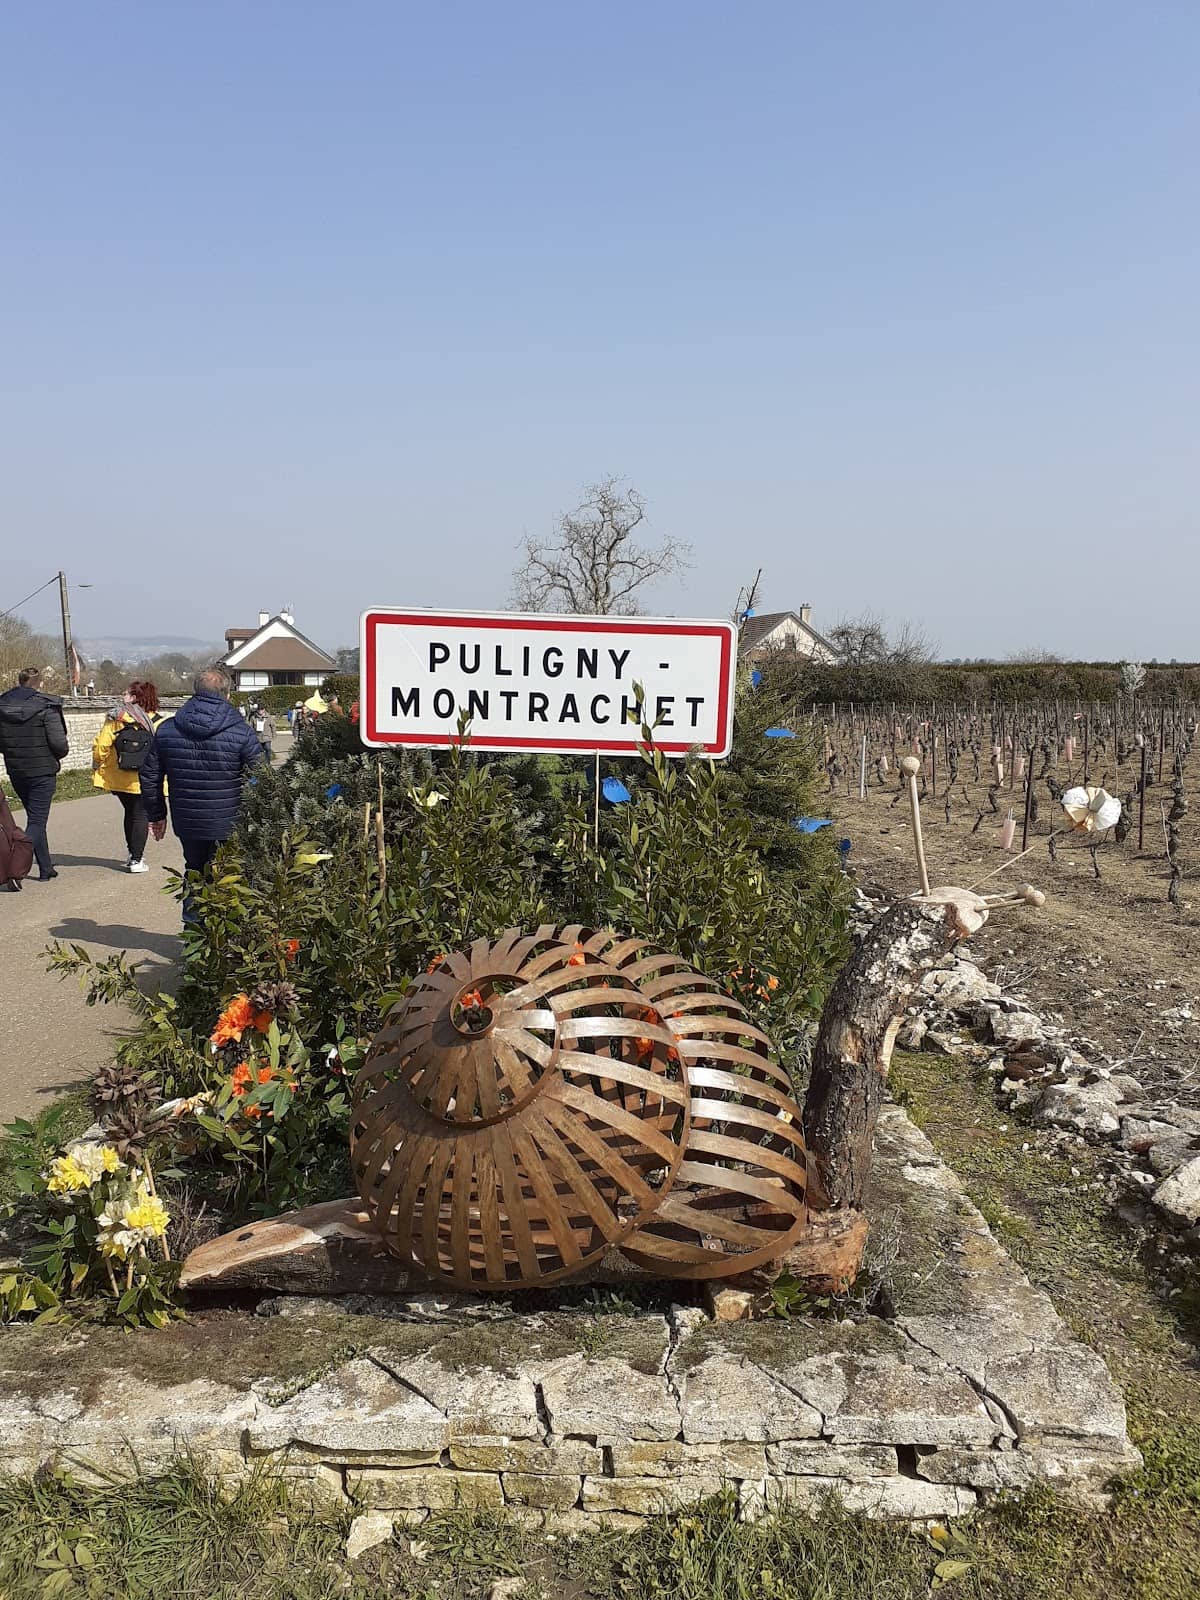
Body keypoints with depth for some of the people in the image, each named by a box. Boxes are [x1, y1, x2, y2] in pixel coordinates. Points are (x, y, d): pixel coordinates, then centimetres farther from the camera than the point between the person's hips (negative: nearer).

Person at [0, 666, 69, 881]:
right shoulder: (46, 707, -14)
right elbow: (59, 743, -17)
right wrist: (59, 756, 3)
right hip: (42, 771, -5)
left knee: (35, 819, 18)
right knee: (37, 821, -1)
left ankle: (46, 869, 24)